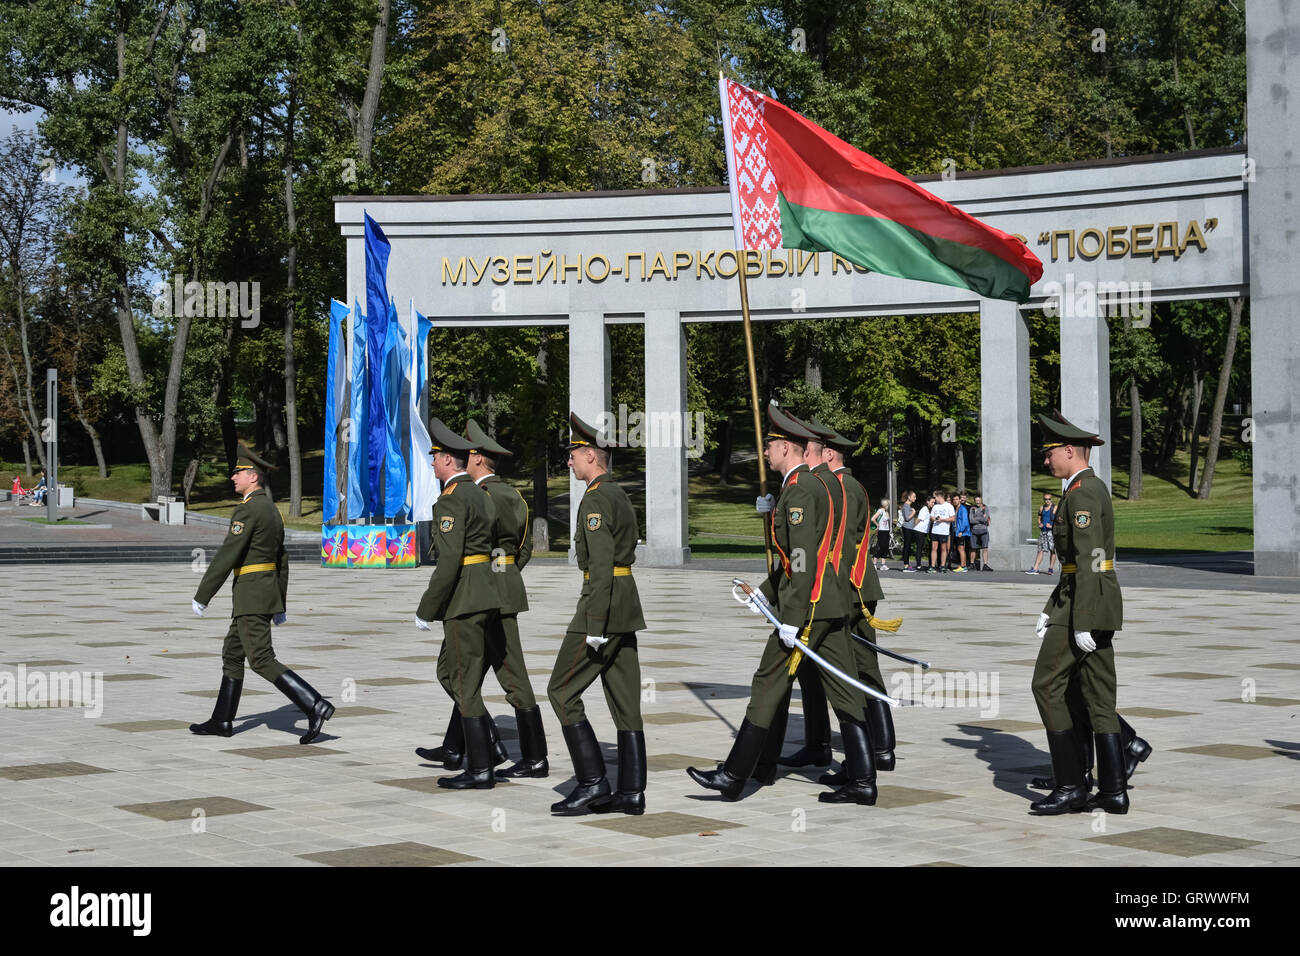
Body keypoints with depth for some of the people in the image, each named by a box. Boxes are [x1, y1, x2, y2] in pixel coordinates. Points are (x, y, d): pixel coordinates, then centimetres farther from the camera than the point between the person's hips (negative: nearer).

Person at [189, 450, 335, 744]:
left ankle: (315, 706, -18)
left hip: (251, 593, -10)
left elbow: (227, 555, -20)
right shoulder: (272, 510, 15)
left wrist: (201, 596, -16)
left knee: (261, 660, -11)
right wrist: (280, 606, 22)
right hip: (269, 590, 10)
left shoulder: (248, 509, -16)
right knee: (232, 654, 15)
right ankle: (222, 721, 20)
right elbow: (281, 562, 18)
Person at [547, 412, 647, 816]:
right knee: (624, 700, 7)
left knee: (562, 692, -2)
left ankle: (592, 783, -4)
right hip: (627, 602, 10)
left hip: (603, 603, -10)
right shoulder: (619, 495, 16)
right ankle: (631, 791, 8)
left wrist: (595, 625, -22)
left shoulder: (596, 499, -14)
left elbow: (602, 563, -21)